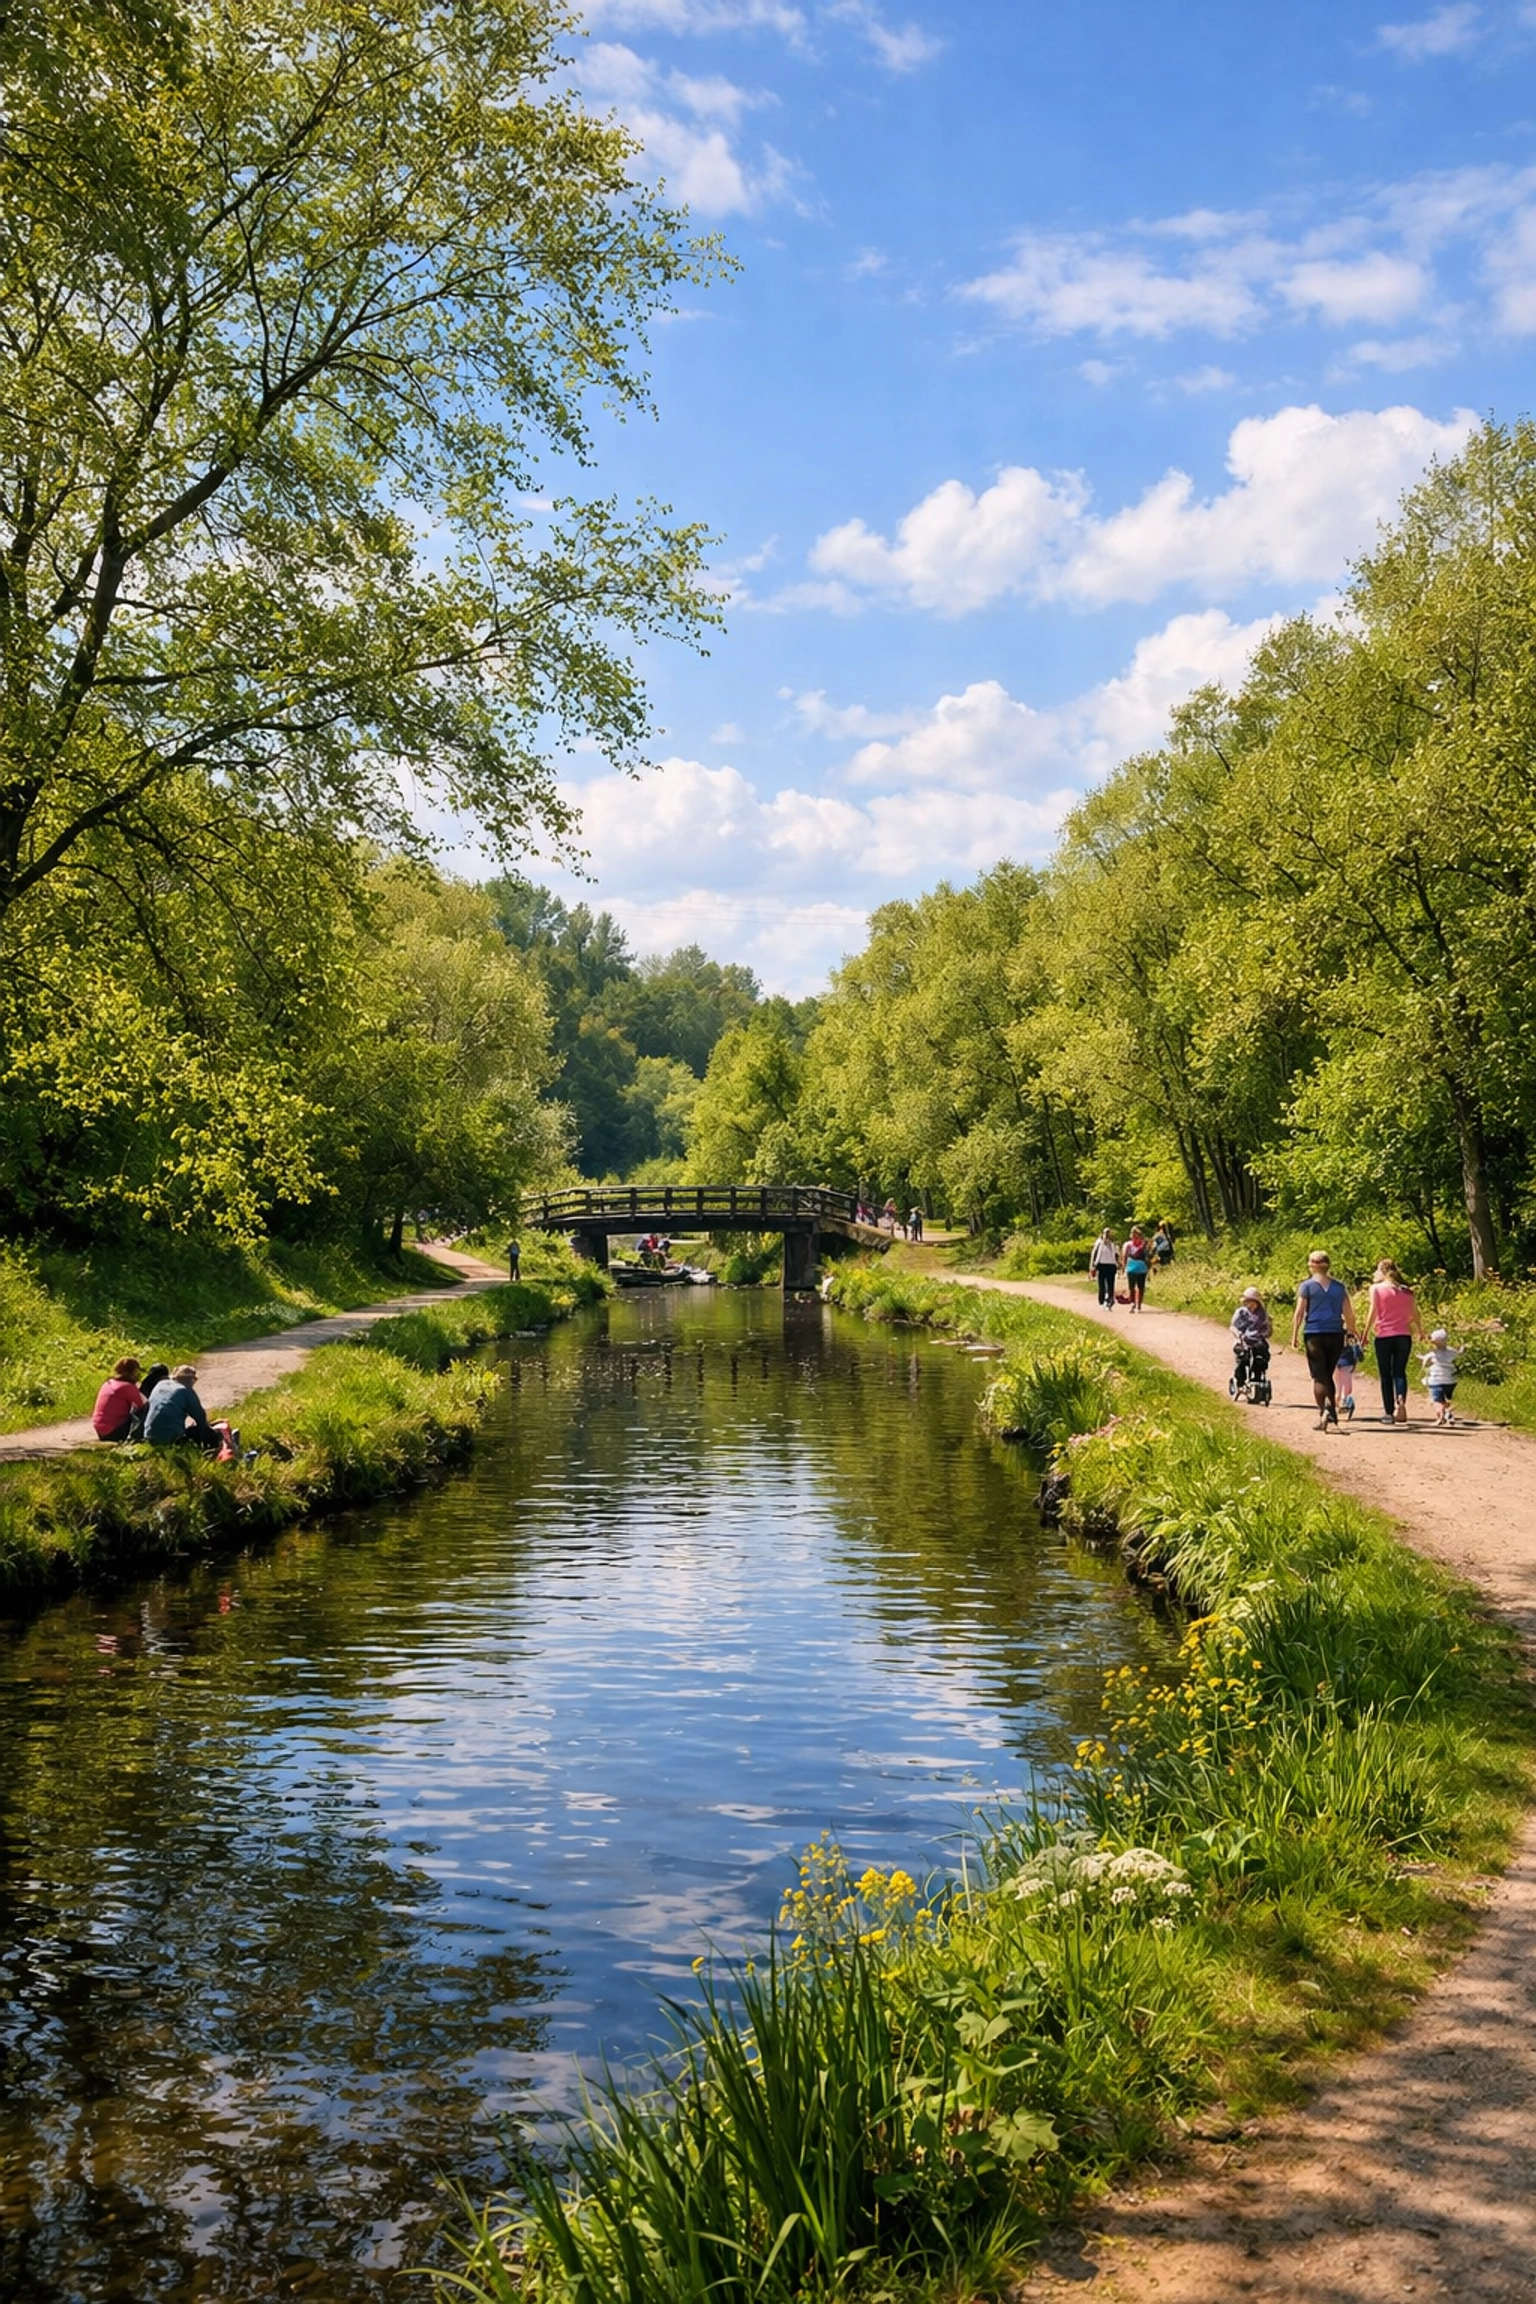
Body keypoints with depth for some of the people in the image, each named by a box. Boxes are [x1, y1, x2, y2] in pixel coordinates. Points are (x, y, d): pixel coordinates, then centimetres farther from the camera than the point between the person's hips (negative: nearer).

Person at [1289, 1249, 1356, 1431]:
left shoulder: (1307, 1286, -2)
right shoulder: (1339, 1287, 7)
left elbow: (1299, 1312, -5)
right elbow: (1348, 1313, 6)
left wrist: (1294, 1336, -2)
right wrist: (1351, 1334, 17)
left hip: (1314, 1335, -3)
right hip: (1335, 1334, 3)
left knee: (1319, 1377, 1)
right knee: (1328, 1376, 14)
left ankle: (1324, 1411, -16)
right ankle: (1331, 1416, 9)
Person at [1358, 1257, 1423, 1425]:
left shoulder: (1376, 1288, -2)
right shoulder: (1407, 1291, 8)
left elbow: (1372, 1313, -8)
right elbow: (1415, 1314, 13)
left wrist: (1365, 1334, -4)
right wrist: (1421, 1332, 26)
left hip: (1384, 1336, -2)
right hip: (1404, 1335, 2)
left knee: (1385, 1375, 5)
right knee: (1399, 1372, 7)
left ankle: (1389, 1412, 6)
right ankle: (1401, 1399, -21)